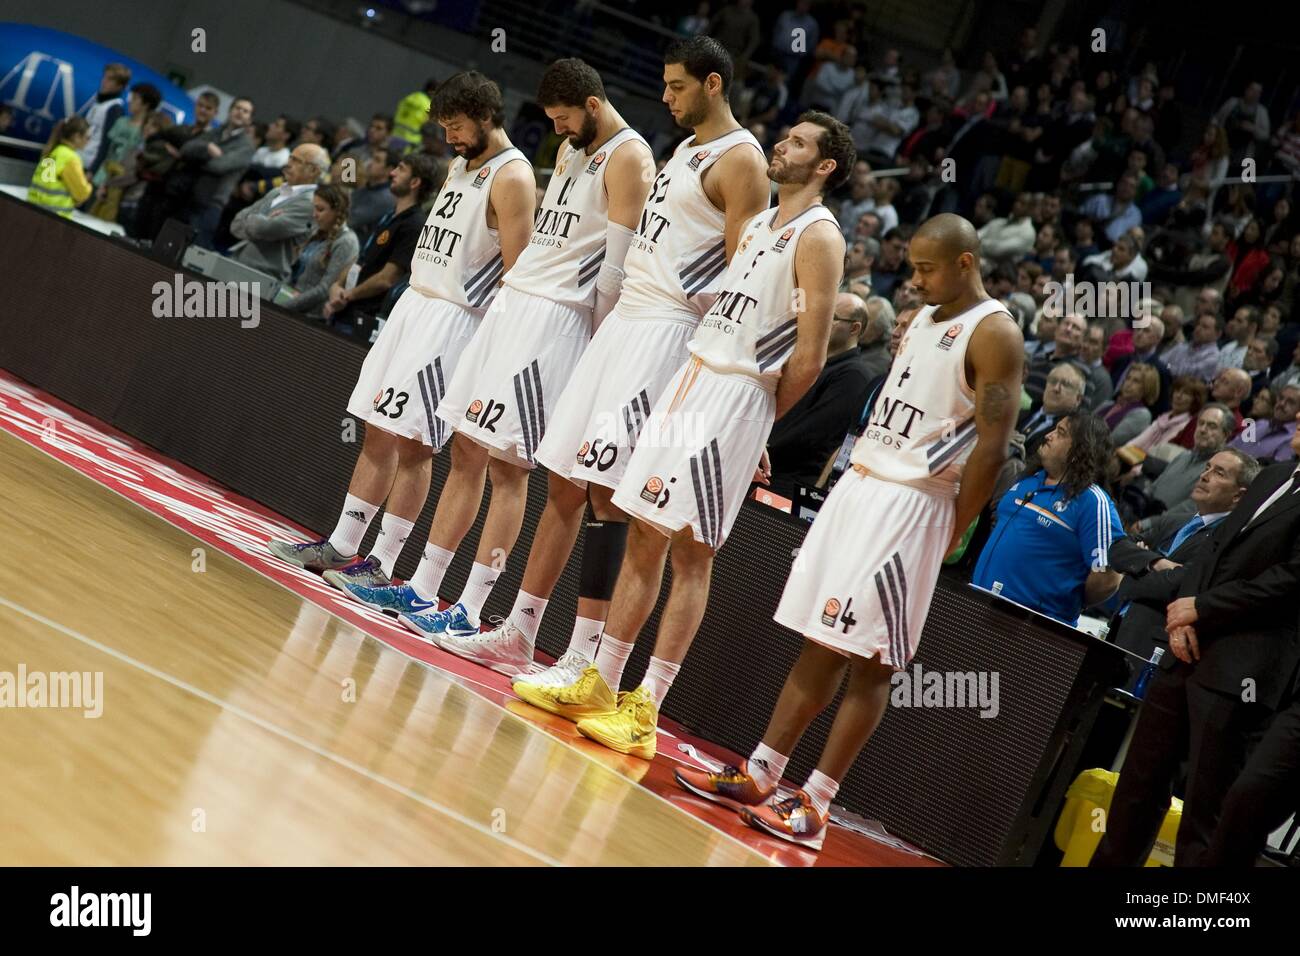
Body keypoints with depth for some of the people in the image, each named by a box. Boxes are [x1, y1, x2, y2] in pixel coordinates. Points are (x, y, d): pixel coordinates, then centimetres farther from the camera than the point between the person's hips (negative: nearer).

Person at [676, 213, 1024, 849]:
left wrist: (949, 535, -14)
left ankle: (815, 804, -1)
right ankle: (759, 777, 14)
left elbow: (992, 446, -15)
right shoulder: (923, 319, 15)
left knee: (869, 661, -5)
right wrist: (858, 474, 12)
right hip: (858, 486, 8)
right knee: (819, 646, 10)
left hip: (911, 508, -8)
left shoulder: (993, 334, -11)